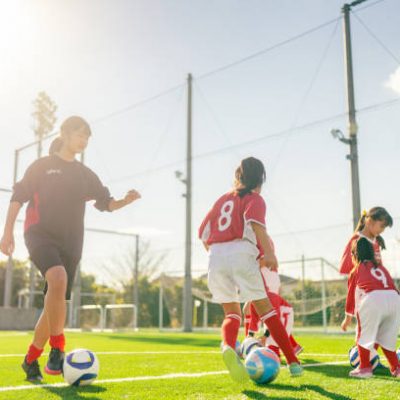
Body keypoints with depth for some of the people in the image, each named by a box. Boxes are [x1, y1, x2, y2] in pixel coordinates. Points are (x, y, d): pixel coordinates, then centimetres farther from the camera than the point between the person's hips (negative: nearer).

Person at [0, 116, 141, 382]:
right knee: (58, 278, -33)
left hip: (70, 242, 5)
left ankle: (31, 360, 20)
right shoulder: (42, 166, 5)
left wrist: (127, 201, -8)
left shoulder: (86, 175, 16)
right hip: (40, 234, -5)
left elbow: (107, 204, 13)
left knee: (56, 303, 3)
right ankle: (57, 349, -25)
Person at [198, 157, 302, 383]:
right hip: (241, 254, -4)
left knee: (232, 314, 13)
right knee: (266, 310, 8)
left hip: (216, 257, 4)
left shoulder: (223, 199, 24)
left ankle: (228, 347, -18)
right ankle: (293, 362, 7)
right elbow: (255, 222, -14)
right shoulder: (254, 199, 9)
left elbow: (203, 233, 20)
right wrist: (269, 252, -21)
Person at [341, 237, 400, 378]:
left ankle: (365, 368, 11)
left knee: (364, 335, 13)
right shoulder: (381, 267, 32)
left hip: (373, 299, -4)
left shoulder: (356, 271, 21)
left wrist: (348, 318, 37)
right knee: (387, 337, 21)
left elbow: (351, 296, 26)